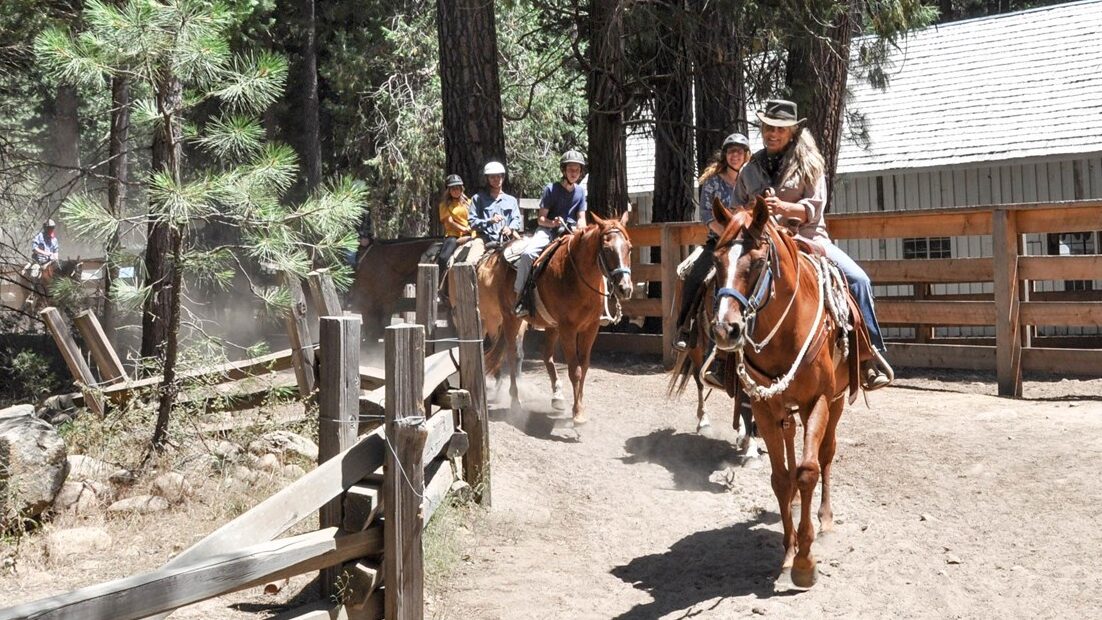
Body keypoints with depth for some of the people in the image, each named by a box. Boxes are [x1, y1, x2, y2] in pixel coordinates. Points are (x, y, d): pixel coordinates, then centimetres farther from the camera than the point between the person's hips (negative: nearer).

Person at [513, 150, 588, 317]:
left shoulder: (581, 192, 10)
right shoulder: (551, 189, -3)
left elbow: (581, 219, 7)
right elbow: (541, 218, -3)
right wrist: (553, 223, -25)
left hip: (570, 232, 4)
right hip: (548, 230, -4)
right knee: (528, 254, -31)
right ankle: (520, 296, -25)